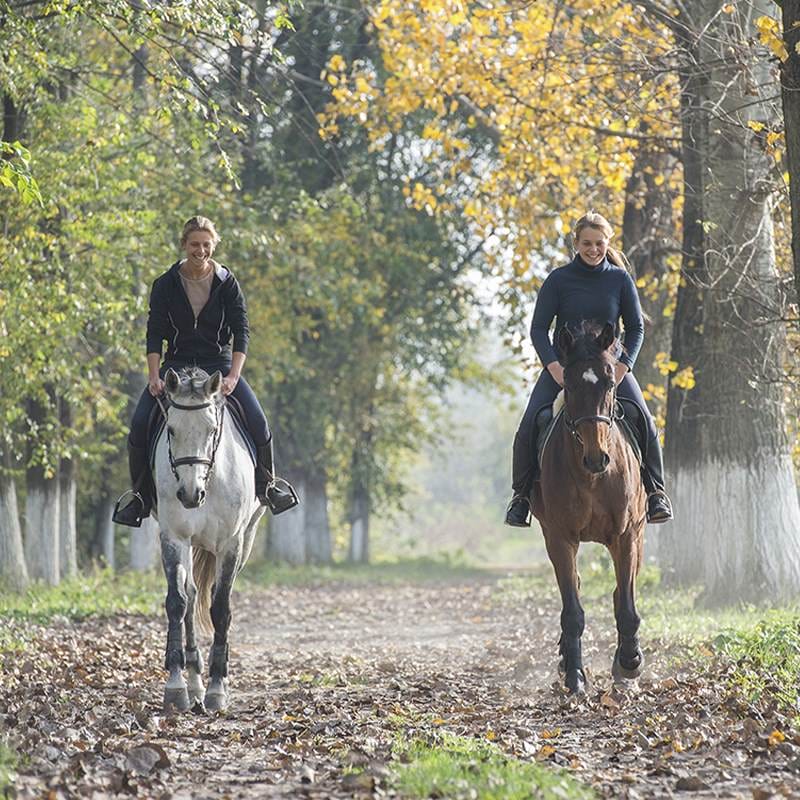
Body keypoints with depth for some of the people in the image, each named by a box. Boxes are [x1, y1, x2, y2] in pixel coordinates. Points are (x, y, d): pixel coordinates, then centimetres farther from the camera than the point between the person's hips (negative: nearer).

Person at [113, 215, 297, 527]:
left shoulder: (227, 283, -3)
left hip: (218, 363, 0)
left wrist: (233, 377, -20)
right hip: (177, 364, 1)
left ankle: (266, 484, 8)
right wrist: (154, 377, -19)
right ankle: (140, 495, 0)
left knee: (258, 423, -19)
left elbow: (241, 331, -7)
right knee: (139, 424, -19)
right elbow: (155, 334, -5)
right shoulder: (165, 285, -3)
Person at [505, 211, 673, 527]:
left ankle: (656, 490, -3)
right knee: (530, 424, -19)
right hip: (562, 363, 0)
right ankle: (521, 494, -2)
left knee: (644, 419, -20)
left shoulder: (620, 279, 1)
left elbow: (636, 328, 4)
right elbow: (538, 328, -4)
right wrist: (553, 365, -20)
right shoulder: (558, 280, -3)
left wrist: (623, 365, -12)